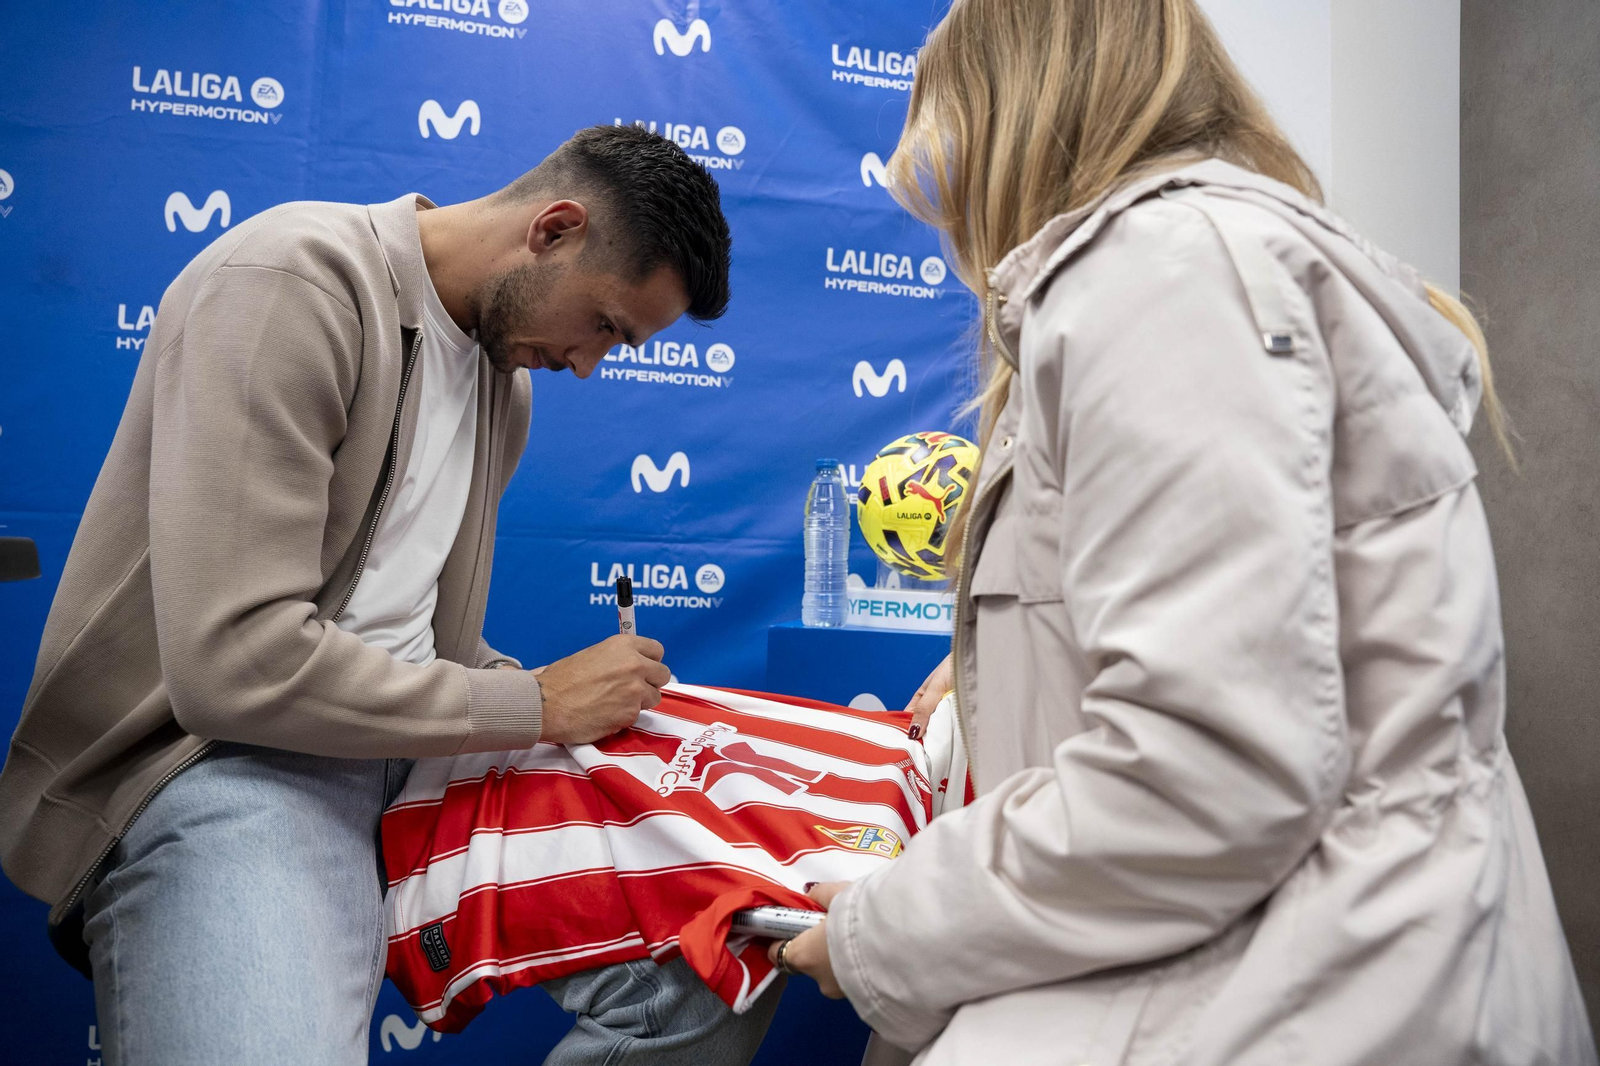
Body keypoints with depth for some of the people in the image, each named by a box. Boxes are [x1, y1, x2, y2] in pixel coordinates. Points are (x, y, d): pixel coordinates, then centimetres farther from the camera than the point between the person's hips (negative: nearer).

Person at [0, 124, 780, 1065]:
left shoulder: (506, 368, 13)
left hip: (414, 743, 8)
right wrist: (536, 706, -15)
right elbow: (235, 662, -24)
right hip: (224, 758, -7)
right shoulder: (298, 279, -15)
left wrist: (555, 691, 0)